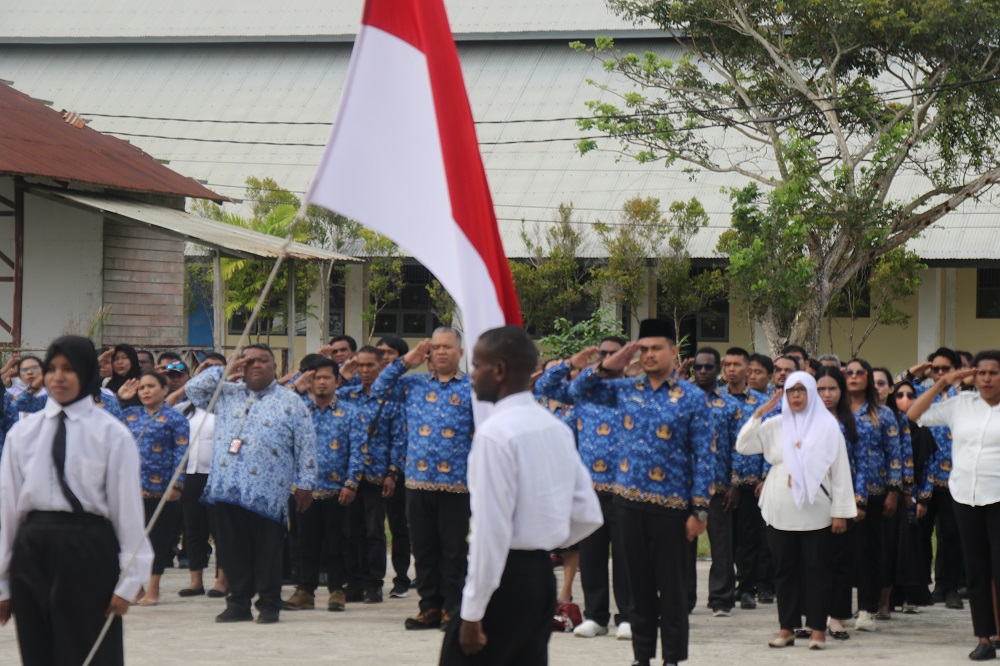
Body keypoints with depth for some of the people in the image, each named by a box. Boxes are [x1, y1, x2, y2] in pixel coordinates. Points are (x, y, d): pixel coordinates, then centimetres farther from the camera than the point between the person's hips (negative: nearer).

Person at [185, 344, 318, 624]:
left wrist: (305, 484, -2)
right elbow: (193, 389, 10)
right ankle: (238, 603, 14)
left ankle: (269, 604, 6)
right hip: (228, 487, 4)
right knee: (233, 548, 6)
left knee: (267, 549, -2)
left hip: (266, 493, -4)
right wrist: (226, 369, 5)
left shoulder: (291, 402, 7)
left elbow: (306, 446, 4)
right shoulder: (227, 395, 17)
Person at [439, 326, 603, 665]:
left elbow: (491, 529, -19)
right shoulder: (557, 428, 10)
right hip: (542, 575, 8)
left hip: (505, 577, -8)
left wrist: (472, 612, -16)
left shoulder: (495, 432, -15)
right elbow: (588, 515, 14)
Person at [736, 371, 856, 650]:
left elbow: (840, 470, -1)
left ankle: (818, 629, 5)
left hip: (815, 512, -3)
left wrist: (841, 511, -6)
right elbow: (743, 446, 4)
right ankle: (787, 627, 13)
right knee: (784, 569, 6)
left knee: (816, 569, 0)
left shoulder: (827, 426, 0)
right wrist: (759, 413, -2)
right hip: (780, 511, 3)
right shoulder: (775, 426, 8)